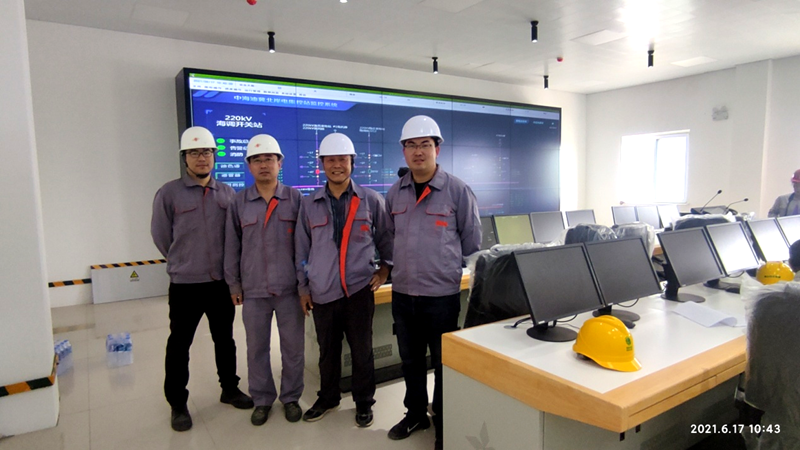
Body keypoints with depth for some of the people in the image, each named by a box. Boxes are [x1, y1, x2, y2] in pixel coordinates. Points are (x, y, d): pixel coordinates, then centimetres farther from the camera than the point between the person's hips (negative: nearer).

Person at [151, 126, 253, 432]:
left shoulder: (227, 193, 3)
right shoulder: (169, 193, -6)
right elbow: (161, 236, 1)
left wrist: (223, 265, 10)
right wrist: (182, 264, 10)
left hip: (221, 282, 3)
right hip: (185, 284, -3)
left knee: (225, 339, 16)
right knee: (179, 345, 8)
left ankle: (229, 389, 34)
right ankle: (177, 404, 25)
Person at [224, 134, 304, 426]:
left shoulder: (295, 199, -1)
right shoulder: (238, 203, 2)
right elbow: (232, 247, 6)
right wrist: (234, 284, 6)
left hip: (289, 288, -1)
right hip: (253, 290, 1)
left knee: (293, 347, 9)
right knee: (256, 348, 12)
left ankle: (291, 397, 29)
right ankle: (262, 399, 31)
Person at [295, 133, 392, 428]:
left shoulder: (371, 200, -1)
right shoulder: (309, 204, 2)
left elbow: (385, 239, 10)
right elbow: (302, 249, 8)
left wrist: (384, 270, 2)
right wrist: (303, 287, 7)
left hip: (360, 289, -1)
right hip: (323, 292, 2)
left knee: (362, 351, 9)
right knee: (328, 351, 16)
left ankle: (364, 402, 29)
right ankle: (327, 398, 37)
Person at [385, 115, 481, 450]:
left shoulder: (458, 191, -8)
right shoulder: (394, 193, 5)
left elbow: (472, 245, -2)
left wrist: (471, 289, 2)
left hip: (443, 296, -4)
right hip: (402, 295, 5)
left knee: (445, 365, 11)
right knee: (410, 361, 20)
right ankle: (416, 413, 41)